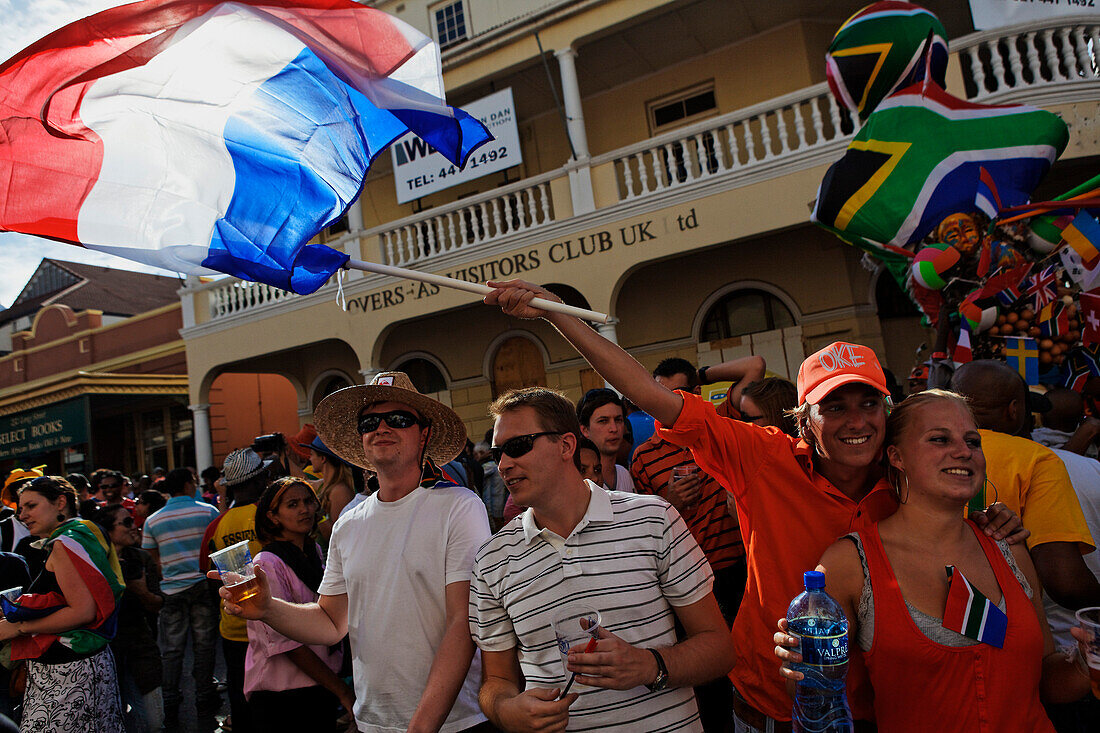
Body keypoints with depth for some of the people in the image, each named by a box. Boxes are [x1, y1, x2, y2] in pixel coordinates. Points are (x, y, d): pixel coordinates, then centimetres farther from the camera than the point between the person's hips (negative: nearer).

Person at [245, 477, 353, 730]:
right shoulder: (267, 564, -15)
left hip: (322, 689, 7)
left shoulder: (315, 552, 8)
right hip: (281, 697, -6)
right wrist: (343, 692, -18)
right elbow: (286, 641, -18)